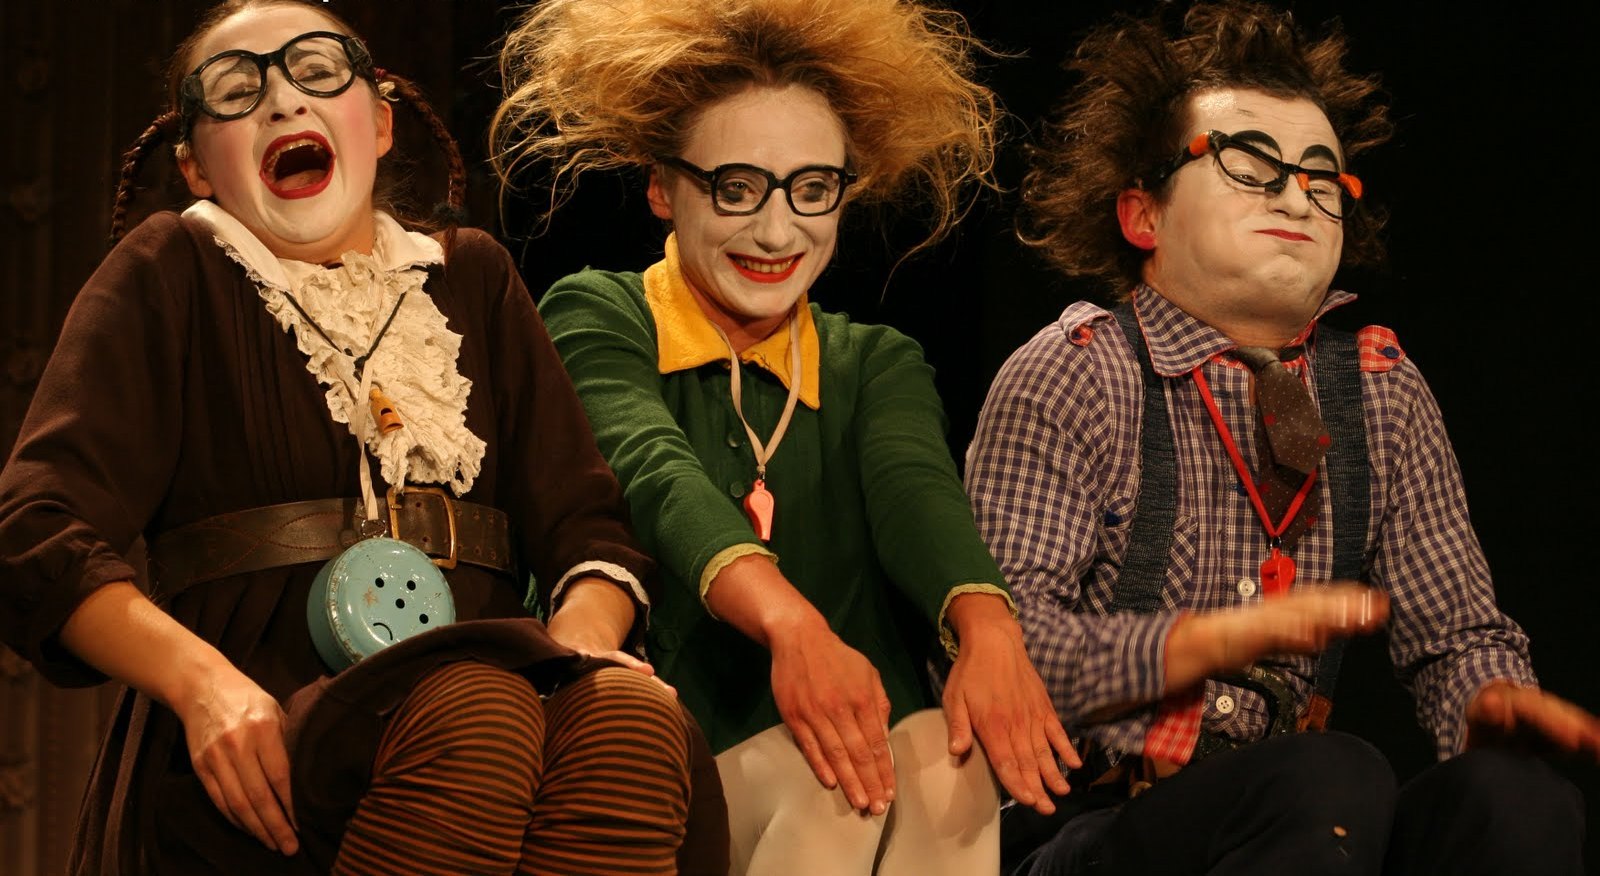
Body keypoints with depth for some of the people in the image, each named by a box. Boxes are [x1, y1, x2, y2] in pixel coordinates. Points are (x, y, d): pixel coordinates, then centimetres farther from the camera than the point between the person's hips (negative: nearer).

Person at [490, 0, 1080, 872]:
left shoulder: (876, 366, 17)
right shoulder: (595, 321, 6)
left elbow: (915, 488, -6)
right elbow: (655, 474, -16)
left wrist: (986, 627, -31)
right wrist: (790, 624, -38)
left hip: (860, 752, 3)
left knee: (943, 758, -29)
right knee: (827, 782, -32)